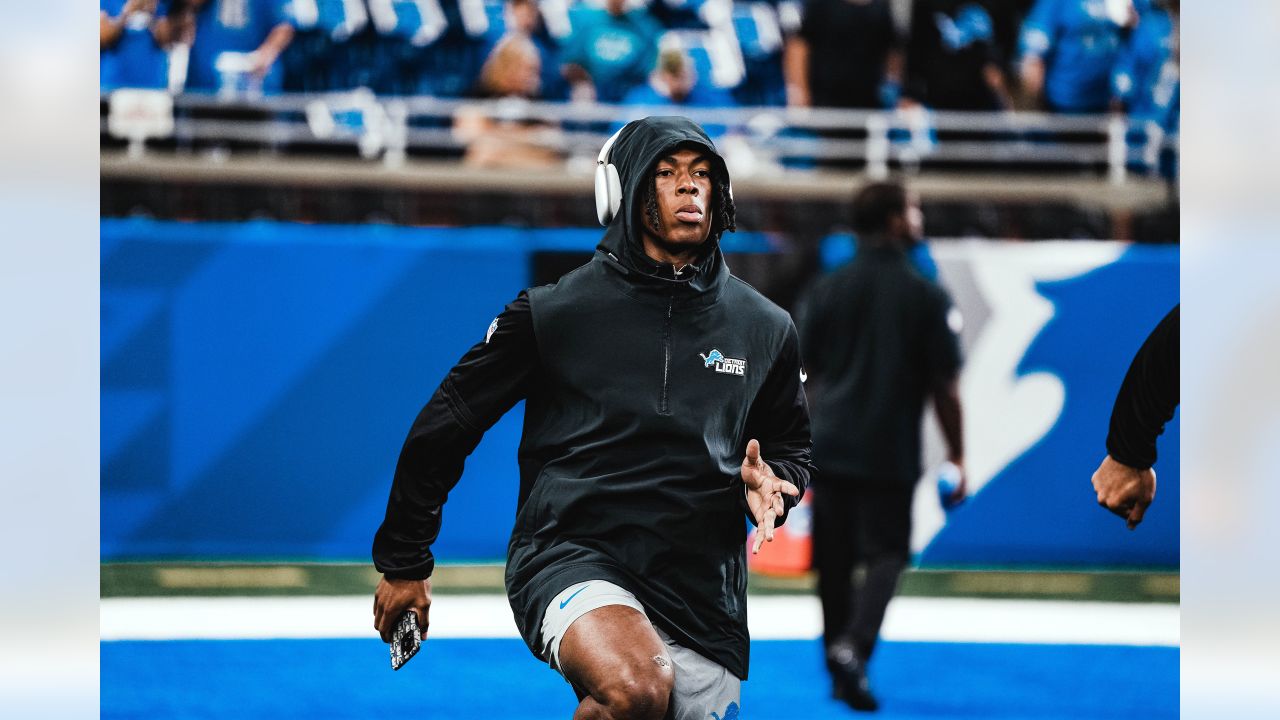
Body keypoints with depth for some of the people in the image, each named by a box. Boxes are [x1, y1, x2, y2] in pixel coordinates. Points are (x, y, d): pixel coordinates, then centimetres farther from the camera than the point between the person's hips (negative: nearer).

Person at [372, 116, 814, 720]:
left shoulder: (765, 328, 10)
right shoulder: (555, 312, 0)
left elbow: (791, 442, 27)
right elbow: (446, 425, 9)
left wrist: (772, 483, 3)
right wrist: (404, 563, 12)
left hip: (702, 589, 5)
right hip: (571, 553, -5)